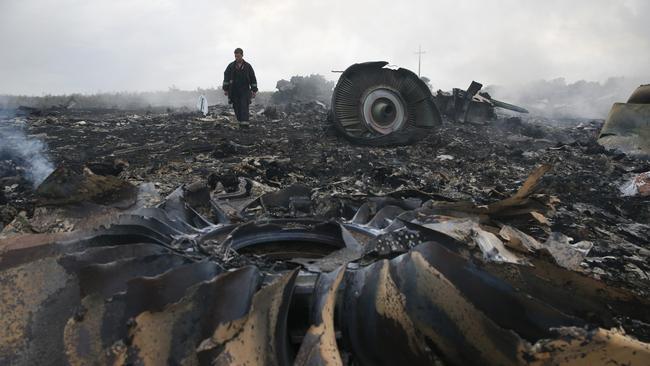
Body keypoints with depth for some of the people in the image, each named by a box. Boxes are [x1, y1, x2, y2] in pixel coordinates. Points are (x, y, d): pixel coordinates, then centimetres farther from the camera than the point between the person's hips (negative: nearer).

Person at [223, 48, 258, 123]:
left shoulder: (248, 66, 6)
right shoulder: (231, 66, 7)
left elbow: (253, 79, 7)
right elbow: (226, 77, 6)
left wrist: (254, 90, 3)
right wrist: (225, 89, -1)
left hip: (245, 91, -2)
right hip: (234, 91, 2)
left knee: (244, 107, -12)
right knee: (237, 108, 3)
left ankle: (245, 122, -17)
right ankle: (240, 122, 11)